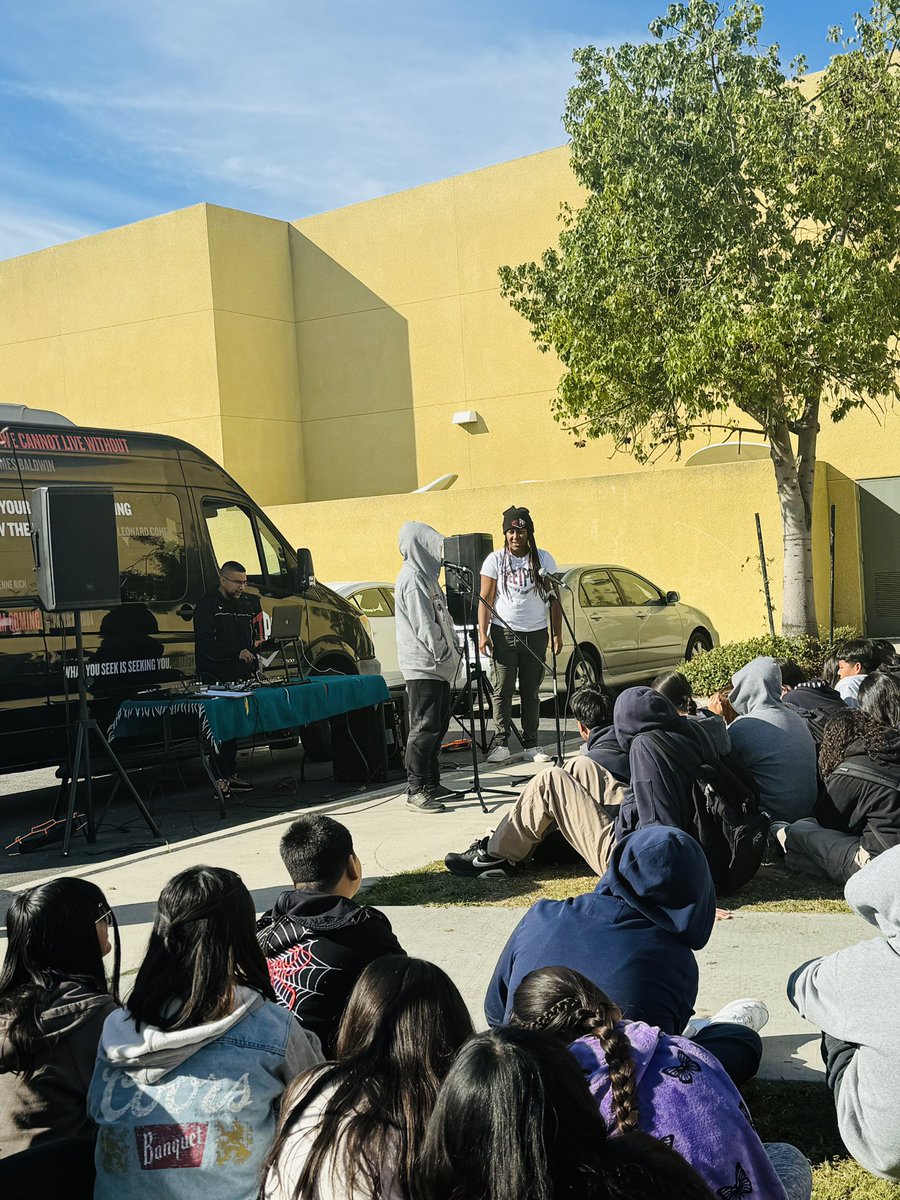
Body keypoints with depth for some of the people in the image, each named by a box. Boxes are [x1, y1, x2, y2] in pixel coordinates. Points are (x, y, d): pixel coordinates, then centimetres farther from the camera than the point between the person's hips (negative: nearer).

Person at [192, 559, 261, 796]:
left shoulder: (247, 604, 17)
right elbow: (204, 644, -15)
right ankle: (221, 777, -6)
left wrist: (252, 667, 12)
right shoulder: (207, 605, -5)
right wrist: (236, 653, -23)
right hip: (215, 677, -7)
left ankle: (231, 774, 18)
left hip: (239, 678, 7)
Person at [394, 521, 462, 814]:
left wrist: (451, 651, 14)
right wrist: (446, 653, -14)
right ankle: (416, 791, -5)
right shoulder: (412, 579, -15)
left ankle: (431, 784, 22)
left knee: (437, 725, 14)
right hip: (423, 666, -10)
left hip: (435, 666, 10)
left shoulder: (424, 575, 16)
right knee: (425, 727, -8)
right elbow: (424, 627, -20)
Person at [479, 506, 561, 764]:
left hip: (535, 634, 2)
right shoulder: (495, 560, 1)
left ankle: (531, 745, 12)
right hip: (504, 633, -2)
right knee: (503, 690, -3)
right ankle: (501, 743, 0)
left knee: (531, 692, 6)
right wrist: (483, 633, -9)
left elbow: (553, 598, 8)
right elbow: (485, 599, 1)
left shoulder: (543, 559, 5)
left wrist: (557, 634, 3)